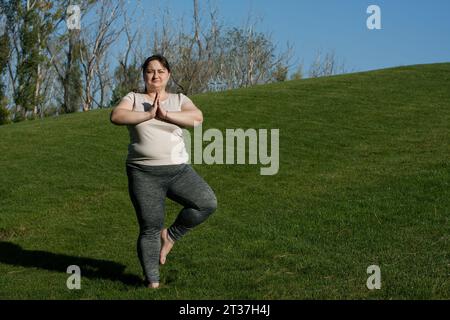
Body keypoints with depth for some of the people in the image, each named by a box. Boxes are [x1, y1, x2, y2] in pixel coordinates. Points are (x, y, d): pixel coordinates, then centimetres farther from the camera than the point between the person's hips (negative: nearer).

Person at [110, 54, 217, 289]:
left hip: (178, 170, 2)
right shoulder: (133, 99, 5)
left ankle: (171, 235, 7)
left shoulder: (179, 100, 7)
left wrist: (165, 115, -25)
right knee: (150, 229, 0)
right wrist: (148, 114, -23)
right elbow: (116, 116, -16)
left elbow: (197, 118, -14)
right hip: (144, 174, -2)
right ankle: (152, 282, 16)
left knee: (207, 203, -16)